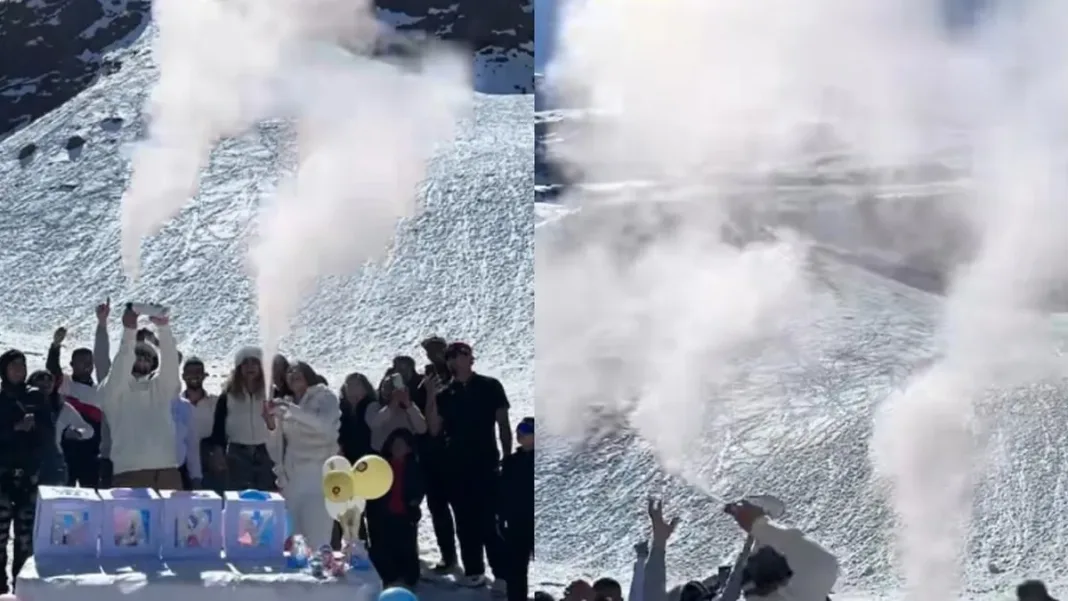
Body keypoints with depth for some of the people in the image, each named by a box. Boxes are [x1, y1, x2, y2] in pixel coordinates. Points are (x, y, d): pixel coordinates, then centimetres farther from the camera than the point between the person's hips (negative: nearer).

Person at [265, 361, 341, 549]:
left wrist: (290, 408, -20)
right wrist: (271, 426, -1)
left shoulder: (325, 397, 3)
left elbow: (325, 425, -18)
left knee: (317, 543, -14)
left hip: (318, 476, -5)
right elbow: (277, 448, 17)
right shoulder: (284, 406, 16)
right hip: (291, 478, 5)